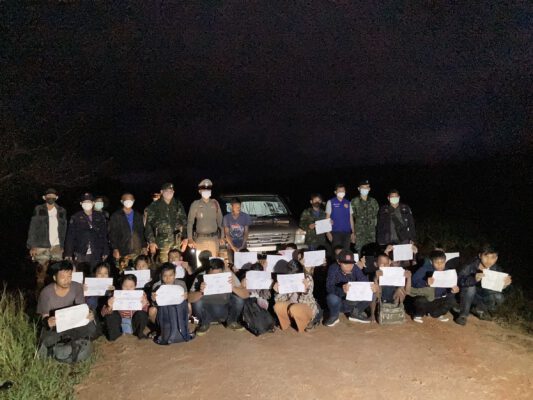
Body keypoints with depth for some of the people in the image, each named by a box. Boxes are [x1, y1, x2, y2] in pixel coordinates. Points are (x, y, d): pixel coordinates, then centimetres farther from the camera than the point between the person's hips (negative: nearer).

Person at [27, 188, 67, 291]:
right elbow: (32, 228, 3)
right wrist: (32, 246, -3)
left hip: (56, 246, 1)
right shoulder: (38, 210, 6)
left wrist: (62, 246, 6)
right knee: (41, 271, -1)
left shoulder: (61, 211, 11)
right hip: (42, 247, -1)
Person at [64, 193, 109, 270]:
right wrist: (68, 254, -3)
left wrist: (105, 253, 4)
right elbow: (70, 237, 3)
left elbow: (104, 236, 8)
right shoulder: (76, 218, 4)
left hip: (97, 255, 1)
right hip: (80, 255, -1)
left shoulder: (100, 217, 8)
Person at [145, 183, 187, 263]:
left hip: (177, 242, 3)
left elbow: (184, 219, 21)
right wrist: (151, 242, -6)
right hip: (162, 242, -2)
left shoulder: (178, 204, 12)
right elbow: (148, 225, 0)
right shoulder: (154, 206, 3)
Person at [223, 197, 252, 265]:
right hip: (231, 246, 0)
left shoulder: (245, 217, -3)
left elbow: (246, 233, -1)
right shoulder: (227, 218, -4)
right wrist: (233, 247, -17)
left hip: (242, 246, 0)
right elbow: (227, 234, -5)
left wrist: (242, 246, -14)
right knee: (232, 263, -6)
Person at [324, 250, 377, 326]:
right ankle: (334, 316, -3)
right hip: (338, 304, -4)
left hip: (352, 303, 4)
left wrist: (372, 288, -41)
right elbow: (329, 288, -34)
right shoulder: (333, 268, -21)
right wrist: (342, 290, -56)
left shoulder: (355, 268, -10)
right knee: (332, 297, -36)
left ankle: (355, 314, 8)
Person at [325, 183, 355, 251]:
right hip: (335, 232, -3)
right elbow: (327, 218, 1)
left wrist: (353, 232, 7)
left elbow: (351, 218, 13)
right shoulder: (331, 202, 3)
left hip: (347, 232, 3)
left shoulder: (348, 203, 12)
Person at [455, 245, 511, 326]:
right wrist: (474, 279, -56)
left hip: (483, 298, 3)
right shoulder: (470, 267, -24)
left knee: (498, 297, -22)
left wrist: (505, 284, -38)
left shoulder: (497, 270, -14)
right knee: (471, 287, -32)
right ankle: (463, 315, -15)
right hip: (468, 296, -3)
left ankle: (478, 309, 7)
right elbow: (460, 280, -37)